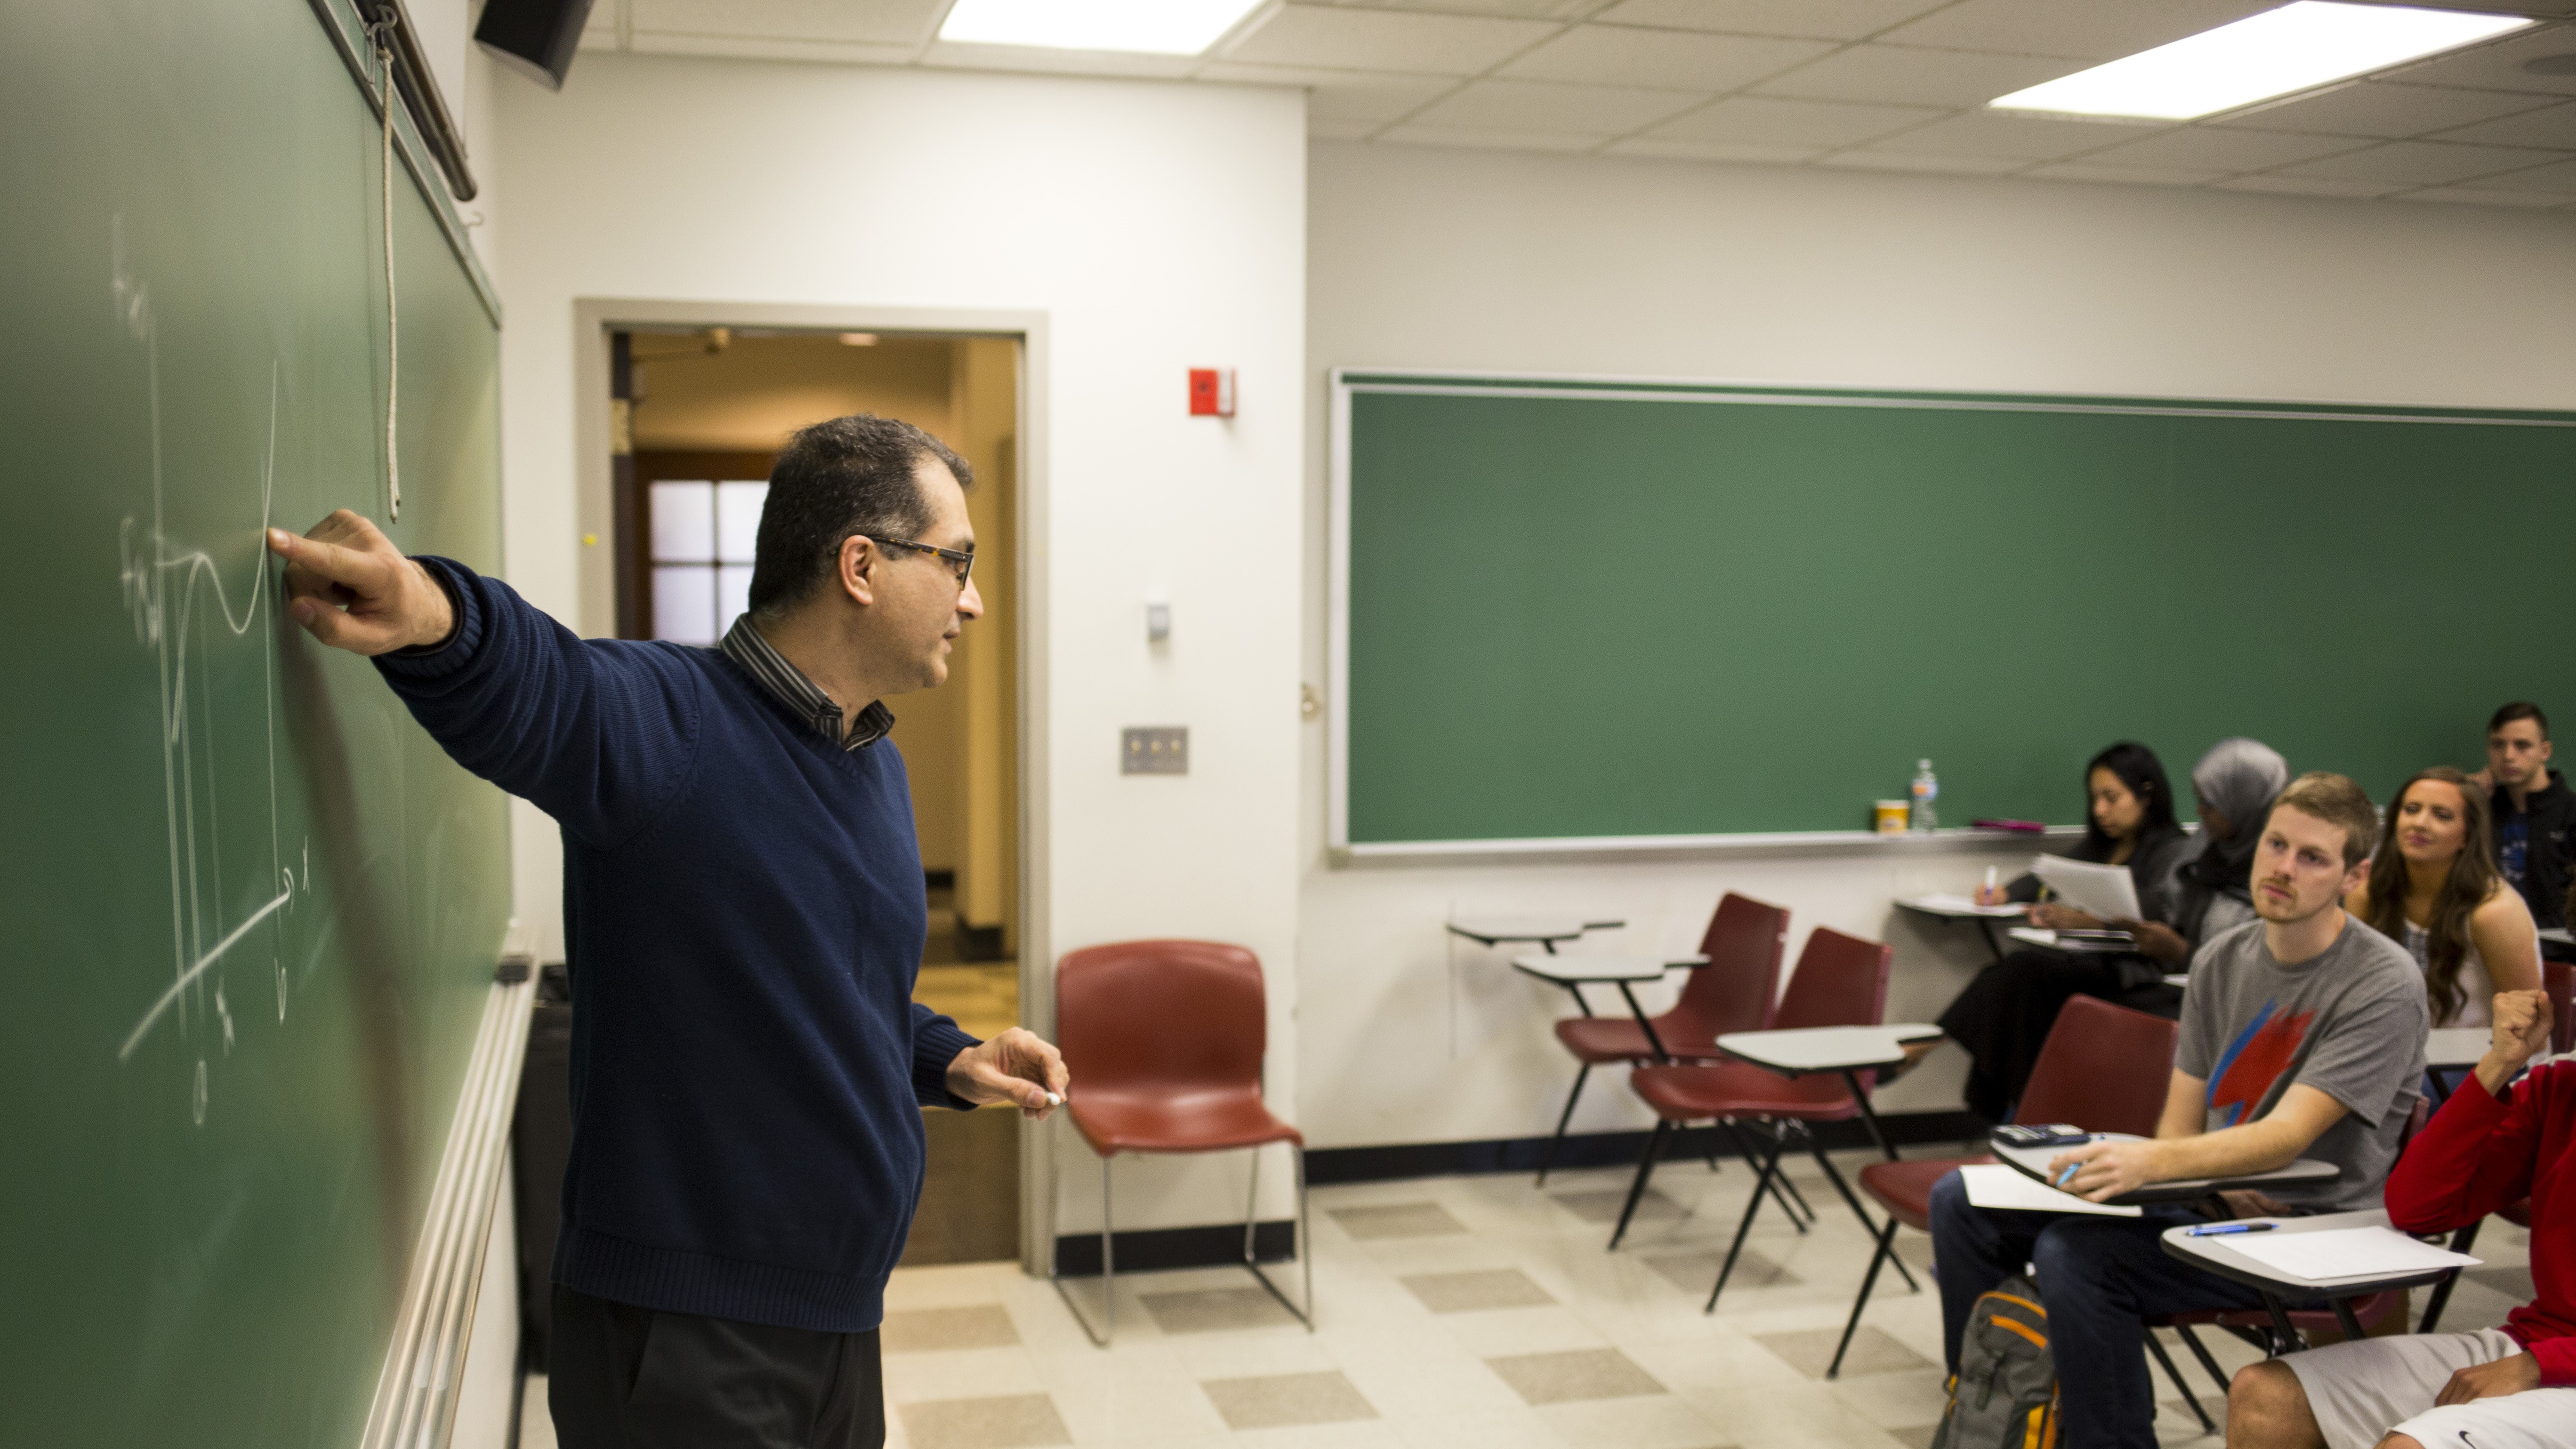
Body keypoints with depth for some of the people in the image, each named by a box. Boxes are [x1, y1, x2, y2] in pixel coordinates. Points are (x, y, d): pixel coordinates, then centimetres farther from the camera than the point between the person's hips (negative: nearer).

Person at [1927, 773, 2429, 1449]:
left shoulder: (2384, 985, -14)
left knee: (2077, 1255, -30)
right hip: (2217, 1200, 7)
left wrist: (2149, 1163, -41)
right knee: (1965, 1202, -3)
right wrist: (2219, 1185, -15)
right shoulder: (2221, 961, 7)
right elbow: (2180, 1127, 8)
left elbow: (2288, 1137, -25)